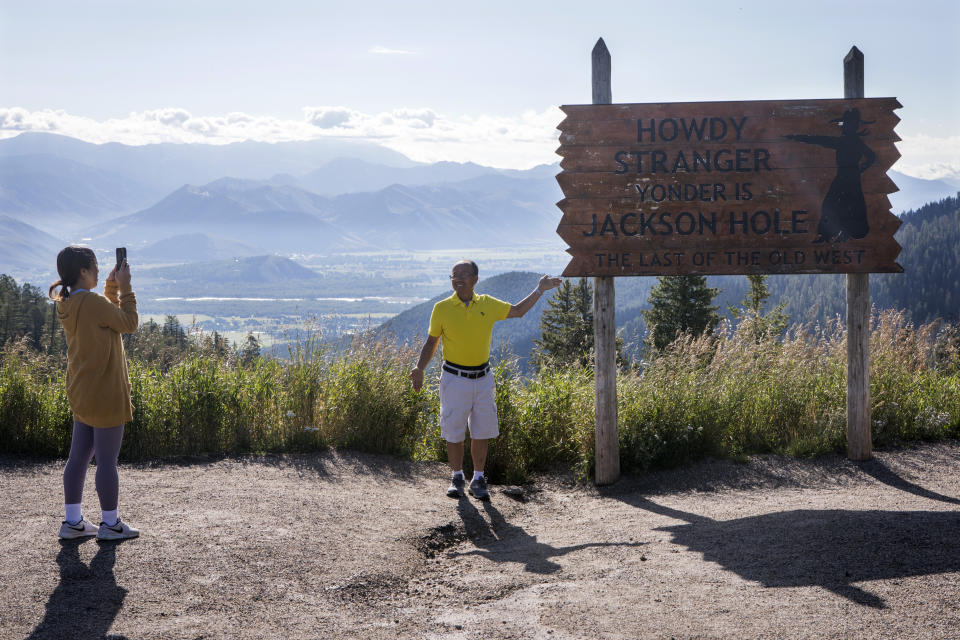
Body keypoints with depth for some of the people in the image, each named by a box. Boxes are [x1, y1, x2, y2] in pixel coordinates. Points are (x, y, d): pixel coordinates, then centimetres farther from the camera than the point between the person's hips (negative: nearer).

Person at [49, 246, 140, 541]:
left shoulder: (66, 305, 6)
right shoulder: (92, 302, -21)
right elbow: (129, 323, -10)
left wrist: (112, 286, 11)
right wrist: (124, 287, -5)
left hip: (80, 393, 9)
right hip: (105, 395, -9)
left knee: (79, 456, 14)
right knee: (107, 461, 2)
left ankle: (72, 521, 20)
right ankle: (110, 524, 12)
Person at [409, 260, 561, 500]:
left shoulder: (488, 305, 3)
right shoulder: (442, 308, -3)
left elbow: (518, 310, 17)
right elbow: (431, 342, 3)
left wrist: (539, 290, 12)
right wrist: (419, 368, -9)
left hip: (483, 378, 2)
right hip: (454, 379, -2)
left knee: (482, 432, 6)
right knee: (454, 433, 2)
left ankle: (478, 479, 19)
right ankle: (457, 478, 19)